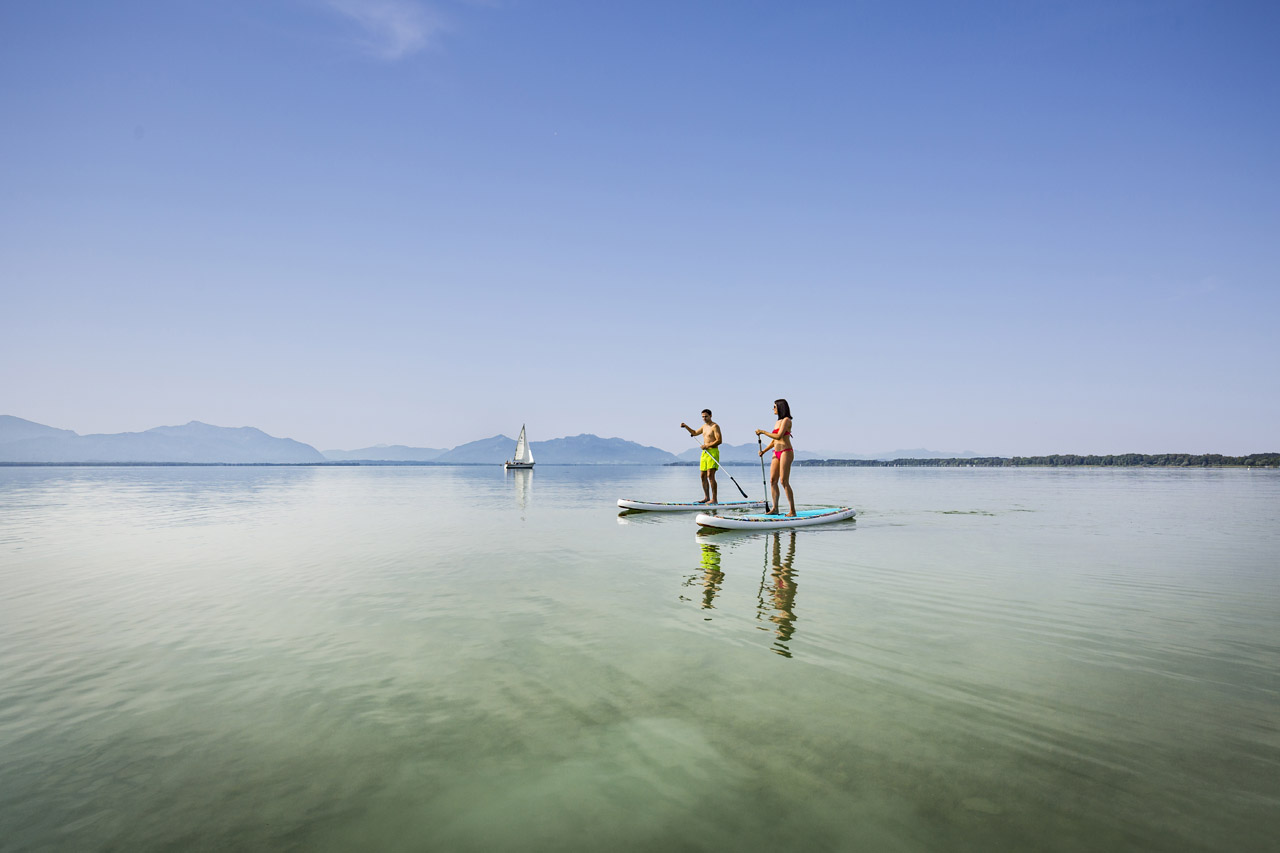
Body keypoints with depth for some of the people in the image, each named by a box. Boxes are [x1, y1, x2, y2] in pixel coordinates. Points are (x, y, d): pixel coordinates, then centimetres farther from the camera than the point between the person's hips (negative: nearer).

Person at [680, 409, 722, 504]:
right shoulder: (704, 426, 18)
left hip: (713, 452, -9)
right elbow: (695, 433, 34)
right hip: (704, 453, 9)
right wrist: (686, 426, 21)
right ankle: (707, 497, 15)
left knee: (710, 475, -16)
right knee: (703, 476, 8)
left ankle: (714, 499, -17)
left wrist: (707, 446, -18)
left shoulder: (715, 426, -8)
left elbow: (719, 440, -16)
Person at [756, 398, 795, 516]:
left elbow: (778, 436, -19)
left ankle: (793, 511, -8)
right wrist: (764, 451, 14)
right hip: (776, 453, 9)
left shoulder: (786, 420, -7)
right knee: (773, 481, 4)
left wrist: (763, 432, -13)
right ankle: (775, 509, 8)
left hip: (786, 452, -9)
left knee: (784, 481, -12)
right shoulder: (777, 422, 19)